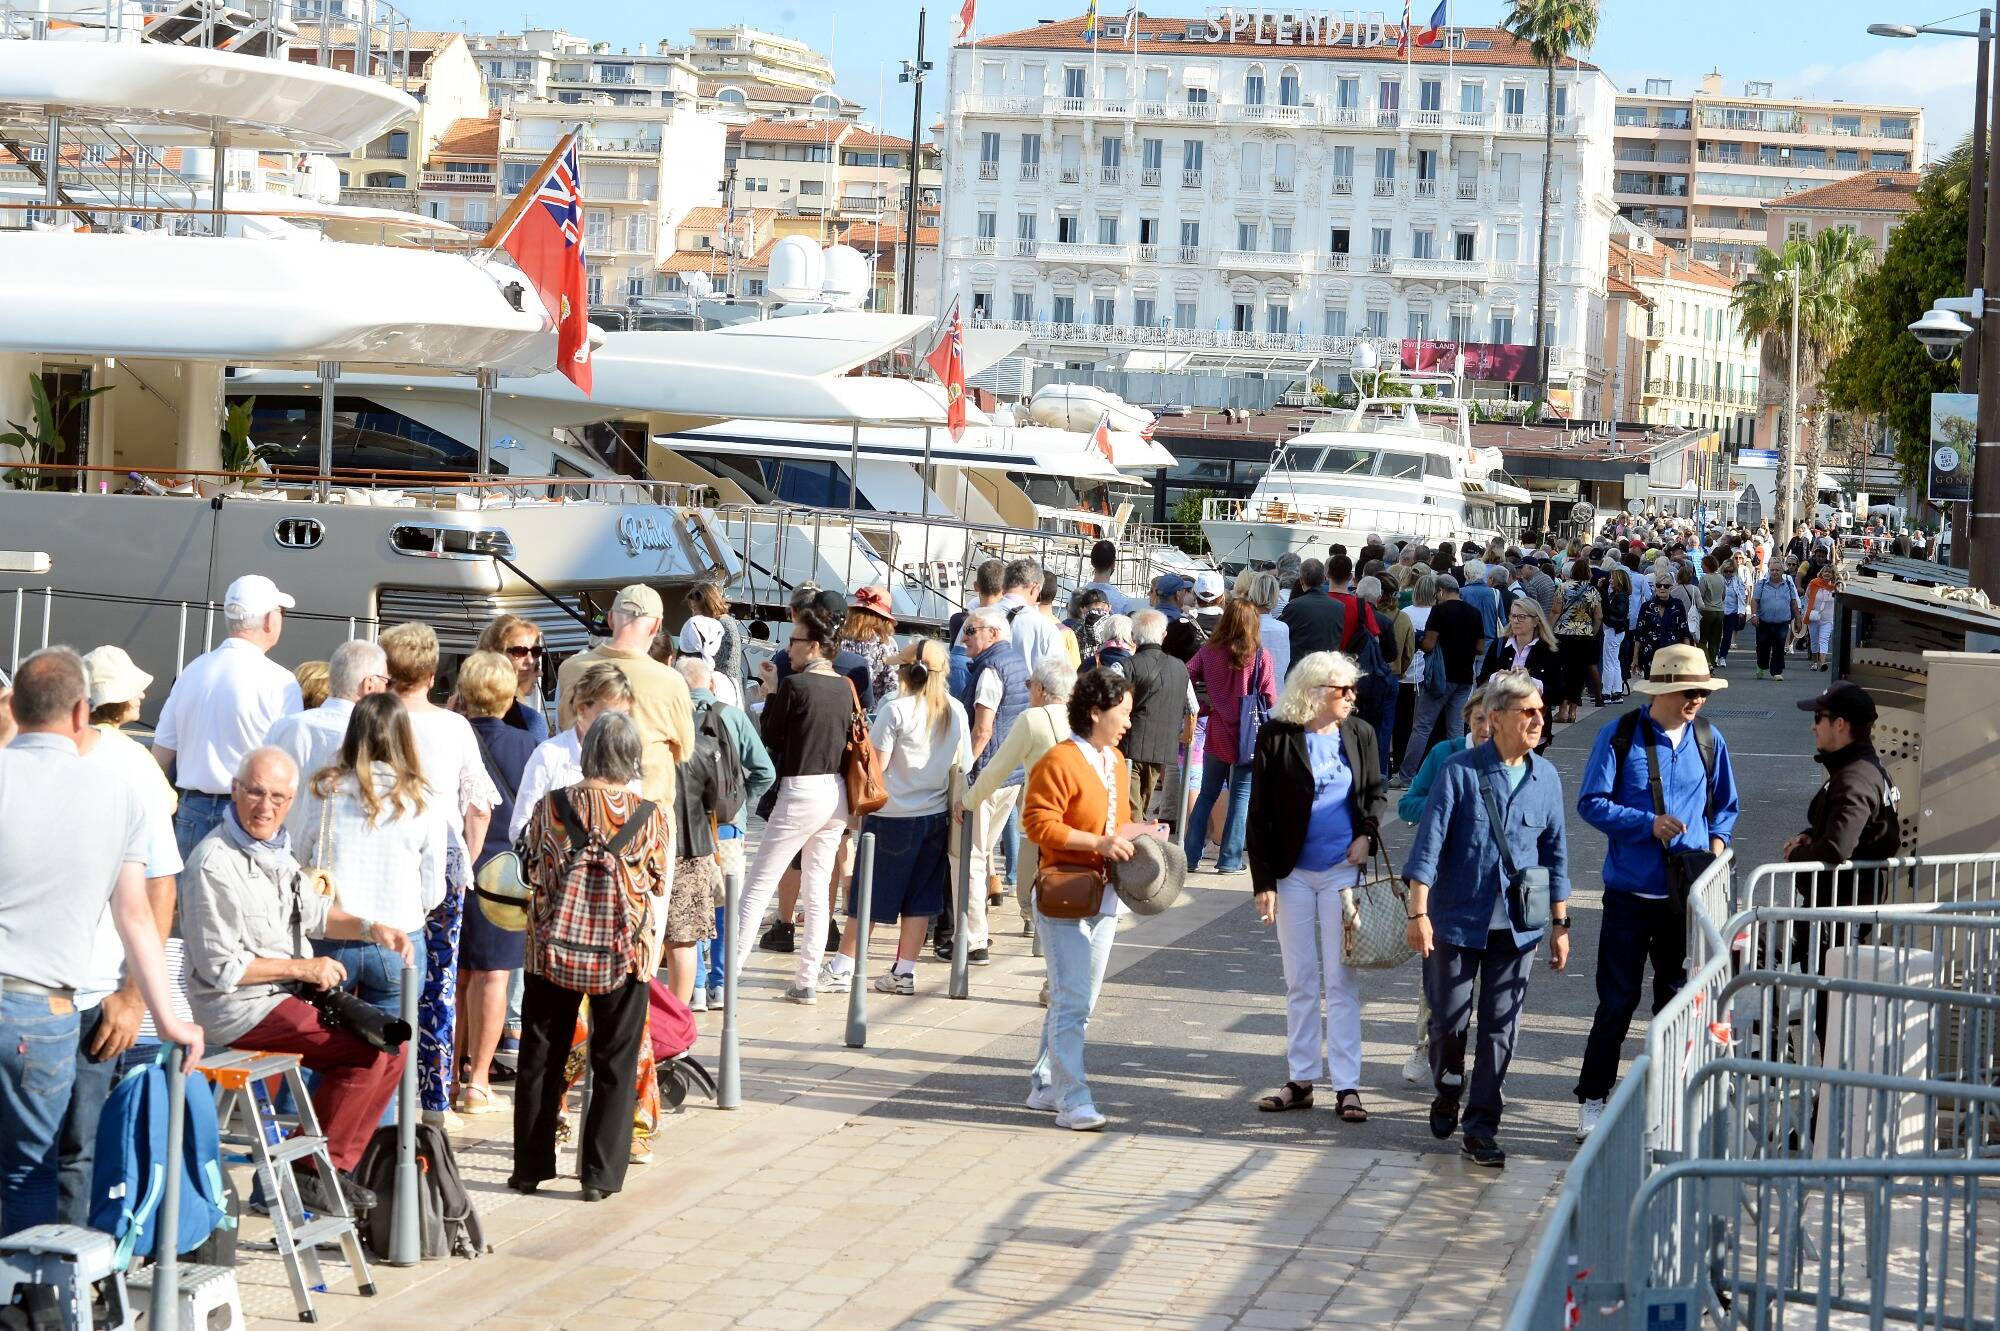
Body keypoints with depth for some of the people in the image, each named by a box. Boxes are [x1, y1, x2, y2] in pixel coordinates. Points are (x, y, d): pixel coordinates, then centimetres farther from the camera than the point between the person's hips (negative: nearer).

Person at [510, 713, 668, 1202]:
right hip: (626, 950, -1)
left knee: (541, 1060, 13)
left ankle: (531, 1167, 18)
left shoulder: (551, 806, -7)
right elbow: (659, 883, 2)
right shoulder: (650, 815, -8)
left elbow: (530, 870, 3)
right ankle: (601, 1174, 7)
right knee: (616, 1064, 9)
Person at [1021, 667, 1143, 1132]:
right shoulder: (1059, 762, -14)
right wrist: (1098, 843, -23)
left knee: (1079, 1001, 14)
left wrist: (1130, 835, 4)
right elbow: (1039, 823, -20)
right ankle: (1071, 1099, -9)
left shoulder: (1116, 761, 14)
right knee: (1071, 1001, -10)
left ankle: (1045, 1086, 23)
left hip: (1105, 897, 9)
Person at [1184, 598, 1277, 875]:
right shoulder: (1260, 656, -11)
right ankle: (1229, 860, 6)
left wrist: (1202, 708, 5)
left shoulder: (1208, 652, -4)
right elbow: (1270, 699, -10)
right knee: (1241, 797, 6)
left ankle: (1190, 856, 13)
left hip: (1217, 735, 3)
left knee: (1206, 796, 14)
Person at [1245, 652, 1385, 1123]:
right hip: (1292, 873, -1)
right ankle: (1301, 1080, 17)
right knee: (1300, 983, 9)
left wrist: (1367, 835, -5)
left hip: (1343, 871, 1)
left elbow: (1376, 792, 14)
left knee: (1341, 981, 1)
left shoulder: (1359, 734, 1)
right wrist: (1263, 881, -8)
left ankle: (1347, 1086, 4)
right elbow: (1259, 815, -4)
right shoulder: (1277, 738, -6)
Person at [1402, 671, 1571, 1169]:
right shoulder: (1461, 771, -8)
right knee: (1448, 1020, 6)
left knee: (1500, 1028, 3)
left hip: (1517, 925, 3)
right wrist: (1418, 913, -15)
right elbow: (1429, 842, -9)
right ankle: (1447, 1097, 33)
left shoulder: (1546, 777, 4)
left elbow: (1555, 852, 11)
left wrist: (1560, 924, 11)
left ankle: (1480, 1128, 10)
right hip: (1458, 920, -3)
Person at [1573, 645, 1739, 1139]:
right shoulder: (1620, 736, -6)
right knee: (1617, 1001, 1)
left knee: (1677, 1001, 9)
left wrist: (1717, 840, -2)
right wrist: (1648, 825, -18)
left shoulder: (1708, 740, 5)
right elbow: (1592, 802, -8)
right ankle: (1592, 1099, 12)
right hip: (1630, 893, -3)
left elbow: (1725, 805, 18)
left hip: (1687, 894, 3)